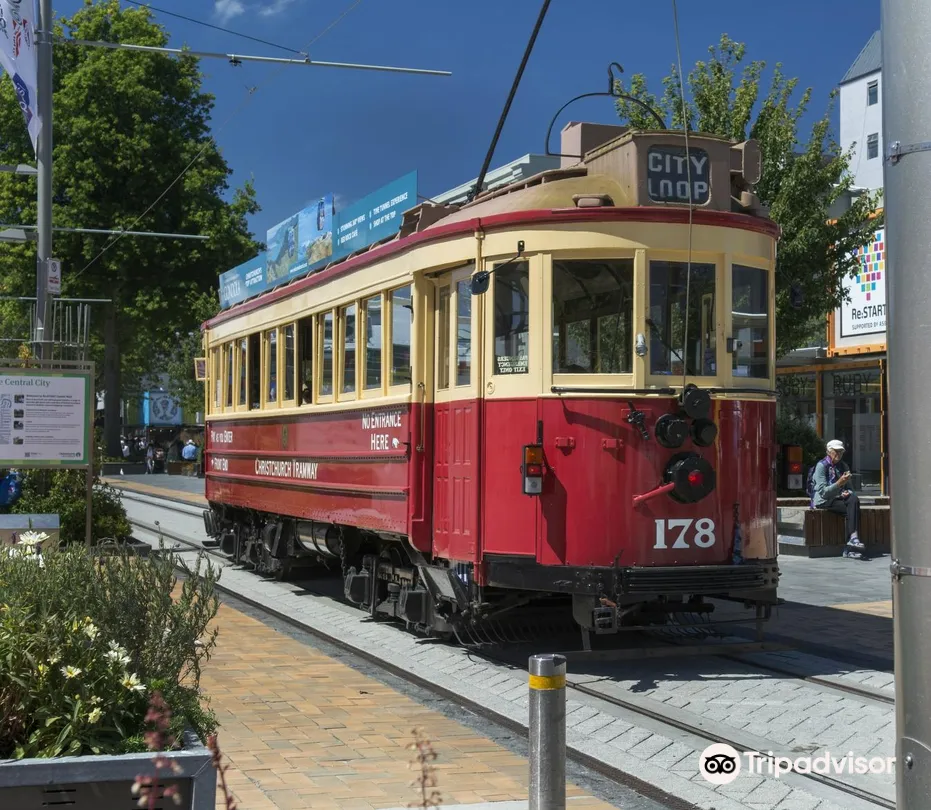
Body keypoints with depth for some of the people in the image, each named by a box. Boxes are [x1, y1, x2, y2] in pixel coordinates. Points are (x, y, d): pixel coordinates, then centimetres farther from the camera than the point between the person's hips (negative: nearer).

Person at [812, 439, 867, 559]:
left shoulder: (843, 466, 16)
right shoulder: (821, 466, -6)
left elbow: (848, 486, 21)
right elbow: (823, 492, -14)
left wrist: (847, 492, -3)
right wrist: (839, 483, -27)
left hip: (838, 498, 6)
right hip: (823, 501, -5)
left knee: (854, 499, -28)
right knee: (851, 509, -29)